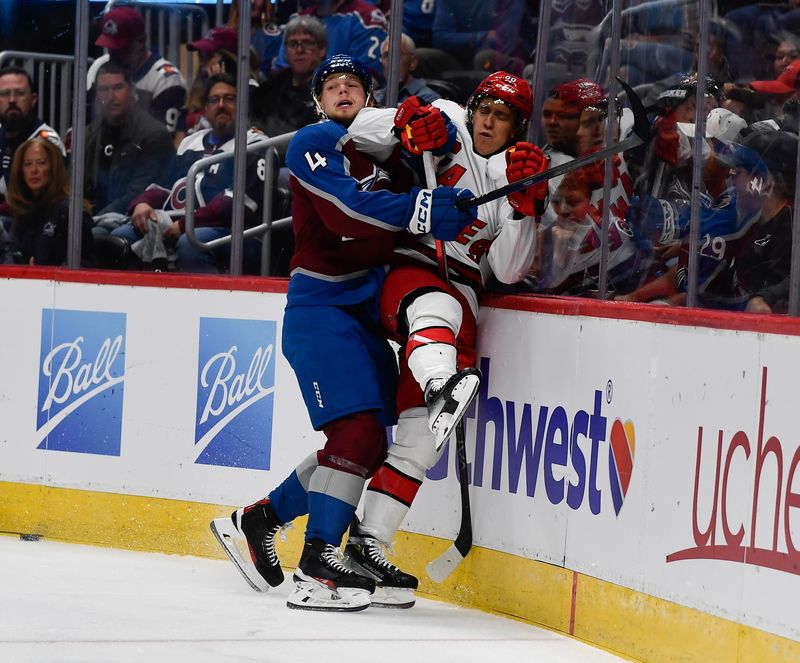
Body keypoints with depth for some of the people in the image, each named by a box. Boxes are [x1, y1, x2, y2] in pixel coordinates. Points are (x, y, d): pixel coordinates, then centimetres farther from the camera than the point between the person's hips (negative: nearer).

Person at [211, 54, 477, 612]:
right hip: (320, 308, -8)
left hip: (367, 312, 8)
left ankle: (257, 522, 23)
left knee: (371, 447, 10)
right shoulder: (315, 144, -6)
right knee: (356, 432, -21)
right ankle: (316, 569, -23)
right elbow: (348, 209, -22)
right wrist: (423, 208, -31)